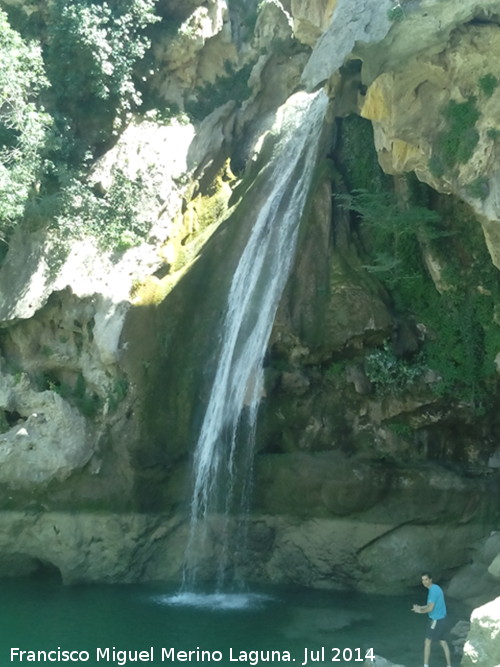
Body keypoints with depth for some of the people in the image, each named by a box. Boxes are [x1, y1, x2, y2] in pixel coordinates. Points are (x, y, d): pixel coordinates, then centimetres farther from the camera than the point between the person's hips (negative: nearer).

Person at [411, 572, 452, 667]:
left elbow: (430, 608, -23)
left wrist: (420, 611, -7)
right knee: (443, 642, 14)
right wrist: (420, 607, 9)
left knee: (427, 642, 3)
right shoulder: (436, 588, 10)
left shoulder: (433, 591, -21)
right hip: (441, 618, 9)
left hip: (436, 620, -9)